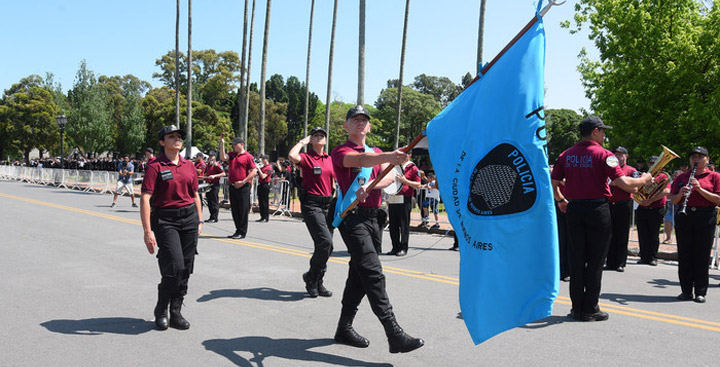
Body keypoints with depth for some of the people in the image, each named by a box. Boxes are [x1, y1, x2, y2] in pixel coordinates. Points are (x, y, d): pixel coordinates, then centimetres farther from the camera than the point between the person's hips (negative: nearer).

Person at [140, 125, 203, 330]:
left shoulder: (189, 166, 10)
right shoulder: (155, 166, -7)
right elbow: (145, 199, -13)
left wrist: (199, 221, 15)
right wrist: (147, 231, -18)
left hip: (189, 218, 5)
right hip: (165, 219, -5)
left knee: (186, 269, 5)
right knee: (174, 267, -12)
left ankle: (176, 313, 19)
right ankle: (161, 311, 11)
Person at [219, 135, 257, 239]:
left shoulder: (248, 156, -4)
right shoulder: (232, 155, 14)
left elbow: (254, 172, -9)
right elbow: (223, 157, -4)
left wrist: (243, 182, -15)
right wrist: (222, 144, -6)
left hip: (243, 187, -7)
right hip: (233, 186, 7)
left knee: (243, 210, -3)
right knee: (234, 210, 11)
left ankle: (242, 232, 4)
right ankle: (238, 230, 21)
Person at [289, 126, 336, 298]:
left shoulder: (330, 159, 15)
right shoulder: (306, 158, -3)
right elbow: (292, 156, -24)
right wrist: (302, 142, -8)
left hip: (328, 204, 7)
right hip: (311, 204, -7)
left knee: (327, 246, 7)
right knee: (325, 241, -19)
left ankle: (317, 282, 21)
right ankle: (311, 278, 0)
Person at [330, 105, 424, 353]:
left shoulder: (377, 153, 20)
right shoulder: (340, 151, 1)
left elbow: (389, 176, 1)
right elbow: (360, 160, -23)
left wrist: (370, 186, -20)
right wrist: (390, 156, -40)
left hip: (374, 218, 7)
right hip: (352, 217, -7)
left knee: (360, 275, 11)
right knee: (373, 274, -16)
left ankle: (344, 328, 23)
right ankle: (394, 334, -19)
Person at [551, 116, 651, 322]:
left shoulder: (566, 155, 5)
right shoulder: (603, 154, -9)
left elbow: (553, 183, 6)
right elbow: (623, 183, -17)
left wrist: (560, 201, 23)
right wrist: (644, 180, 1)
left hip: (573, 209, 4)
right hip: (597, 209, -4)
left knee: (576, 259, 9)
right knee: (595, 260, 4)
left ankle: (577, 308, 14)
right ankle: (590, 310, 8)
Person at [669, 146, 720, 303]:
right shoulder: (681, 177, 14)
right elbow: (673, 200, 10)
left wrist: (700, 189, -15)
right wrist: (680, 194, -11)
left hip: (705, 218, -3)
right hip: (684, 216, 3)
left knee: (702, 256, -1)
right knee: (684, 255, 3)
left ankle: (701, 292, 7)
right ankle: (686, 290, 11)